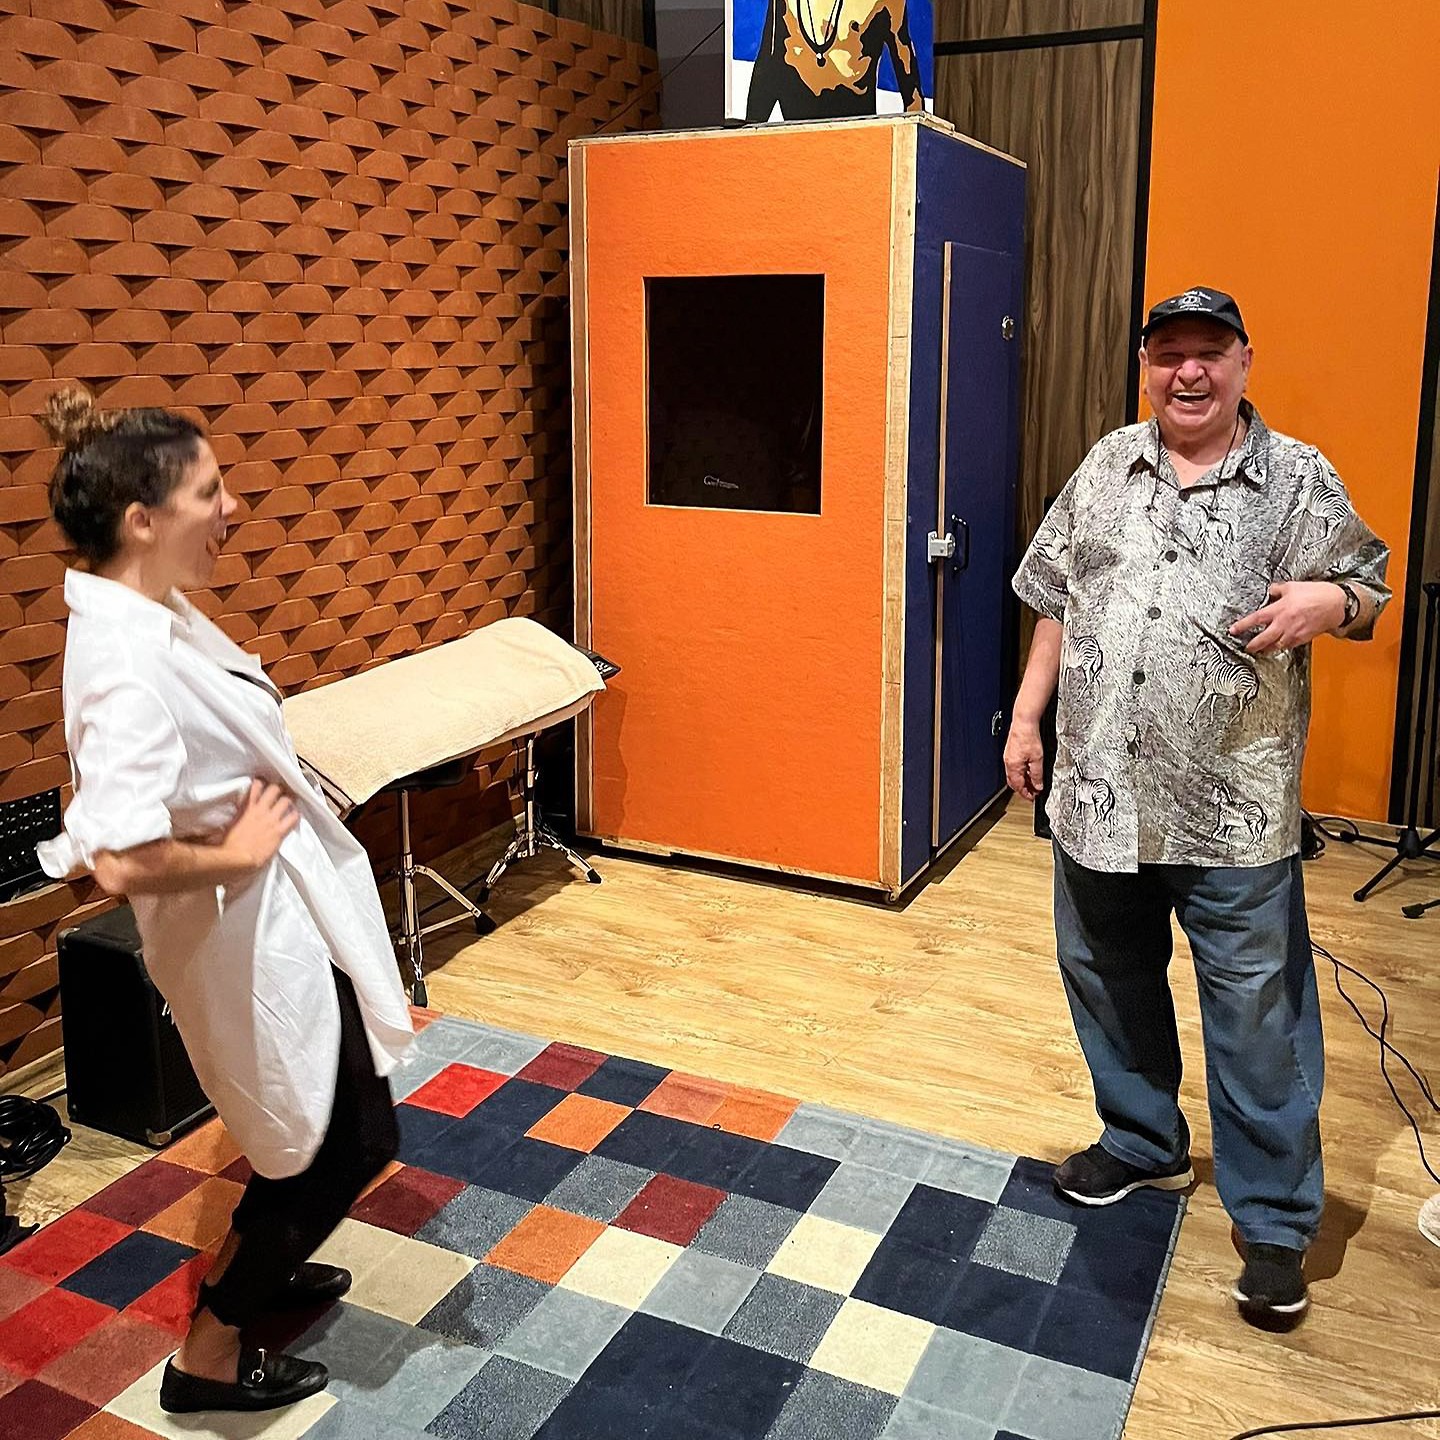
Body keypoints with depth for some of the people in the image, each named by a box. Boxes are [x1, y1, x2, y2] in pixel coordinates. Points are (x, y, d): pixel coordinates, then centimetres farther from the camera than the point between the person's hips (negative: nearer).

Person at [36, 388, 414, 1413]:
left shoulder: (157, 616, 0)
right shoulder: (125, 659, -30)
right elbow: (123, 860, -39)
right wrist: (232, 853, -23)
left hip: (283, 915, 9)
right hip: (250, 933, -9)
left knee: (314, 1123, 27)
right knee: (350, 1141, 8)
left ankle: (257, 1264, 52)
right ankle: (209, 1357, 26)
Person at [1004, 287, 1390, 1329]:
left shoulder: (1300, 480, -2)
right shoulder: (1108, 467, 8)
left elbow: (1368, 591, 6)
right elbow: (1057, 602, 13)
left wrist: (1328, 601, -18)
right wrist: (1027, 717, 10)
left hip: (1233, 811, -4)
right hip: (1099, 792, 4)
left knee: (1258, 1018, 2)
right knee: (1107, 977, 18)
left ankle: (1276, 1224, 20)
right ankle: (1145, 1143, 42)